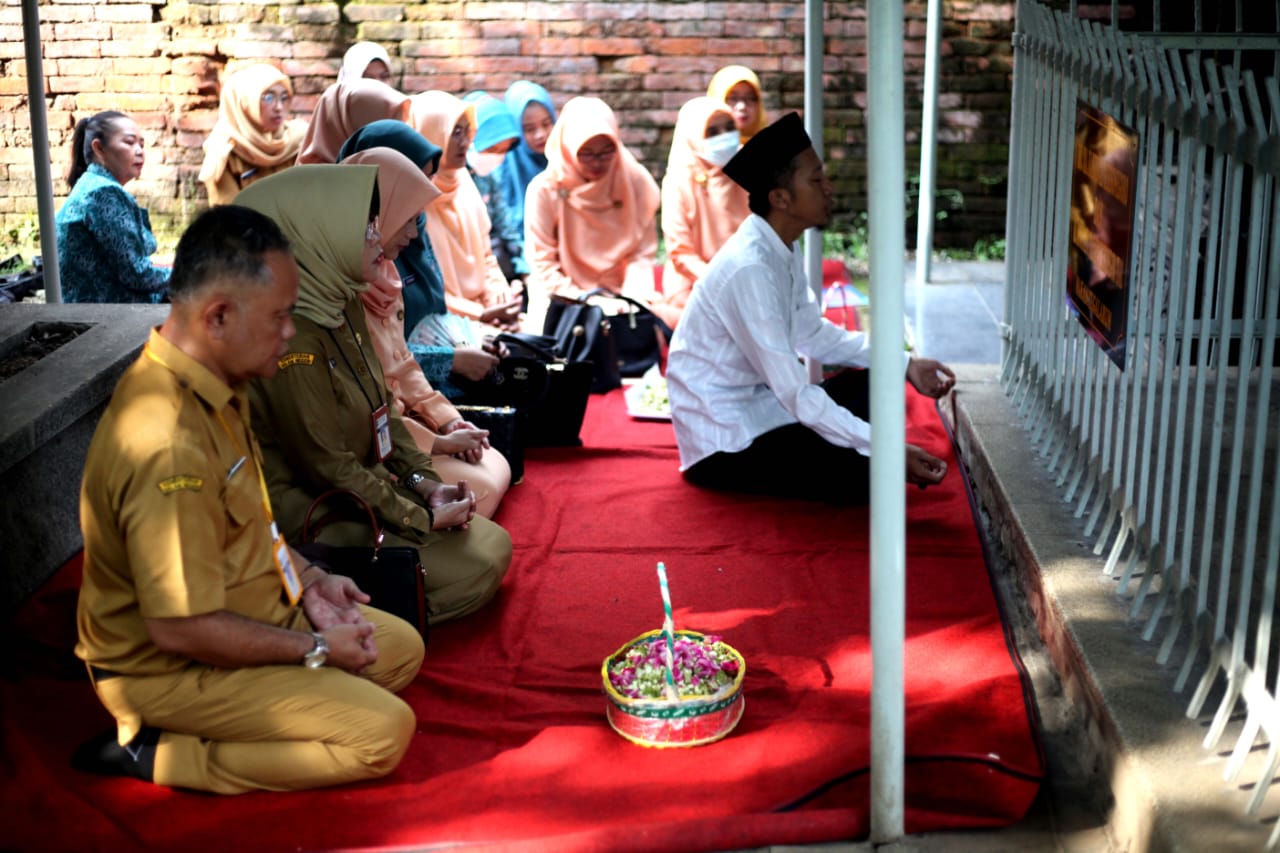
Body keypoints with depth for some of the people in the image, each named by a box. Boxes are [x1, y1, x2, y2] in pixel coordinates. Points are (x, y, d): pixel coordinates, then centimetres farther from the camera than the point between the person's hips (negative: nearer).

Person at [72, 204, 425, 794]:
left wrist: (307, 579, 4)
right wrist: (314, 650, -18)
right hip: (171, 671, -10)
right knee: (383, 734, -14)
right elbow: (181, 630, -31)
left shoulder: (214, 388, -1)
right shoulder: (168, 446, -34)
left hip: (240, 613, 10)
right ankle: (159, 755, -6)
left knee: (401, 647, 15)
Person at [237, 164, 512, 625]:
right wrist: (423, 519, -15)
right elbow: (327, 465, -23)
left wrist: (426, 483, -1)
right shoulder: (292, 333, -26)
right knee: (476, 568, -11)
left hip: (363, 483, 9)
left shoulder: (342, 303, 4)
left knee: (494, 543, 5)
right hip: (310, 514, -9)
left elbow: (381, 410, 13)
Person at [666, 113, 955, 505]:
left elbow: (812, 334, 14)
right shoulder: (748, 269, -27)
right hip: (724, 443, -9)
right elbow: (796, 393, -27)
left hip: (757, 404, 9)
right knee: (868, 473, -19)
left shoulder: (783, 249, 1)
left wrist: (905, 364, 6)